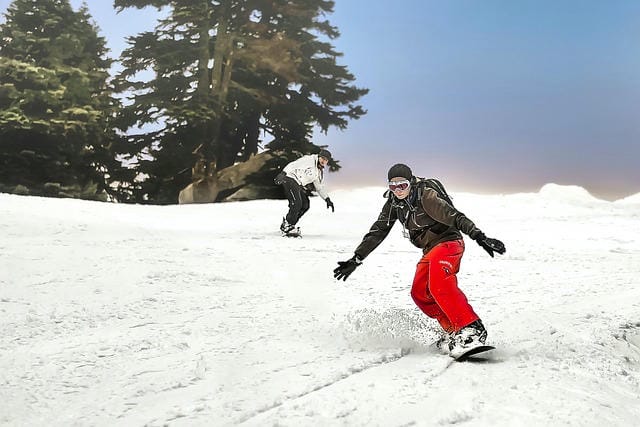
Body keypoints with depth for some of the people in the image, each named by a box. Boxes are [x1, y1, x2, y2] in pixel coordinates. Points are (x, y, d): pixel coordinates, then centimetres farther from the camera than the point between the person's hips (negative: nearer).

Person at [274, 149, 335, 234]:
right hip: (290, 179, -9)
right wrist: (283, 173, -34)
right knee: (297, 204, -20)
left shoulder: (320, 172, 14)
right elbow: (293, 165, -20)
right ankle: (287, 226, -8)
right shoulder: (309, 160, -12)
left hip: (299, 185, 9)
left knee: (305, 205, 2)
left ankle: (286, 224, 10)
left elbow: (319, 187, 22)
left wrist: (327, 199, 14)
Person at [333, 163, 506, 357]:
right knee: (420, 293, -5)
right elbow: (377, 232, 8)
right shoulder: (393, 203, 3)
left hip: (448, 242, -8)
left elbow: (454, 216, -26)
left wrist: (479, 236, -38)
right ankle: (453, 331, -1)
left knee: (439, 285, -29)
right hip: (430, 250, 8)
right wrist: (356, 259, 5)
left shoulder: (425, 195, -18)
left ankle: (472, 329, -30)